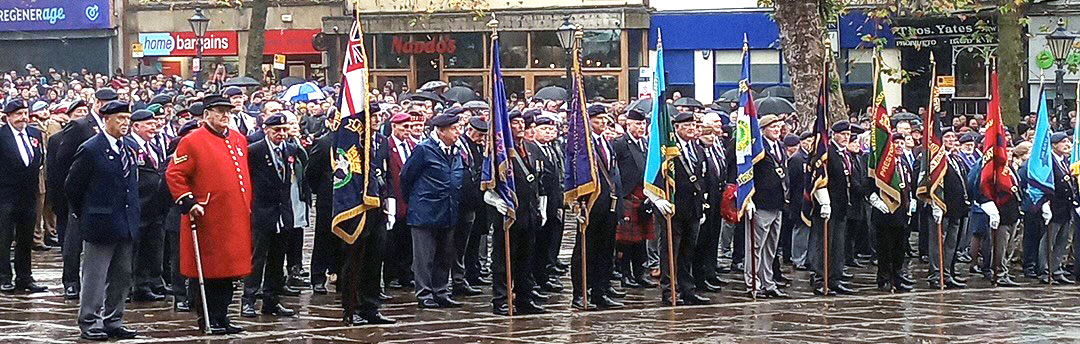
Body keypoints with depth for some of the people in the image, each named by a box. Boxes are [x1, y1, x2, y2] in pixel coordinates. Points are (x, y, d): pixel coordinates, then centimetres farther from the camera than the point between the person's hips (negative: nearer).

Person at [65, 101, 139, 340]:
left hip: (126, 225, 7)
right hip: (100, 225, -7)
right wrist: (84, 215, 2)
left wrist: (132, 216, 17)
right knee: (95, 276, -2)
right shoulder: (91, 150, -10)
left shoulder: (130, 149, 11)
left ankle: (113, 321, 19)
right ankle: (90, 324, 3)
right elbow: (72, 186, -5)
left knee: (122, 276, 11)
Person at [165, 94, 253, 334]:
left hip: (236, 220, 7)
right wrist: (188, 202, -16)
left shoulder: (239, 140, 14)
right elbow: (174, 175, -9)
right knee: (207, 271, -1)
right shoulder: (192, 141, -7)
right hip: (208, 220, -7)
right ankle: (208, 320, 6)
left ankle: (222, 317, 18)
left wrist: (246, 205, 21)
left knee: (228, 270, 10)